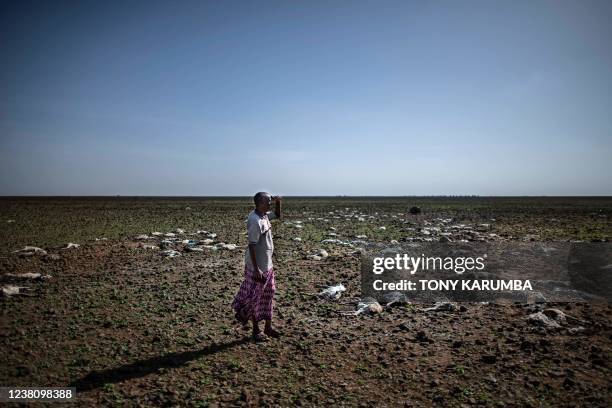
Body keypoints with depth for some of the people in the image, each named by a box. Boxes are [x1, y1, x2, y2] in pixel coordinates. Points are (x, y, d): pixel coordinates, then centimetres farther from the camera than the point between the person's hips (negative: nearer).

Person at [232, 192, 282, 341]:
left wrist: (278, 203, 5)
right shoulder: (255, 221, -23)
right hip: (257, 266, -10)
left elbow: (278, 215, 25)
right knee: (255, 297, 5)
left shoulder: (264, 216, 4)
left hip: (267, 264, 10)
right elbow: (252, 246, -24)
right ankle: (256, 331, 20)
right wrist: (256, 269, -23)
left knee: (268, 294, 16)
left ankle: (268, 327, 28)